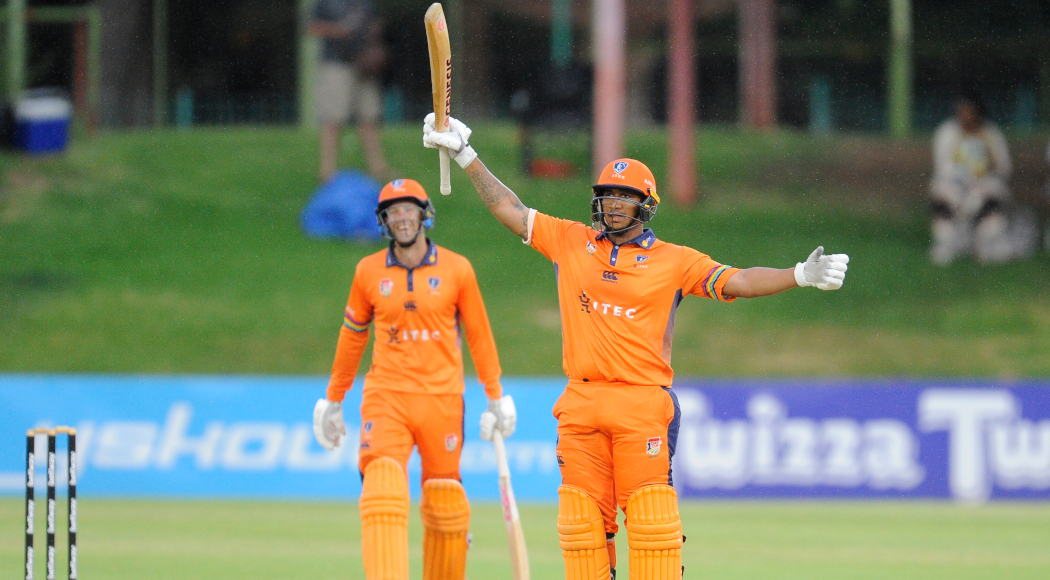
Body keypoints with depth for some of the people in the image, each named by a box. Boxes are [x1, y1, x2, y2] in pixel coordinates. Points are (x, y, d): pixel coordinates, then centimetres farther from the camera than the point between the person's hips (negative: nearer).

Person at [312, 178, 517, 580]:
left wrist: (496, 398, 10)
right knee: (382, 494, -18)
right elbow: (352, 336, 16)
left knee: (444, 503, 4)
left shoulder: (456, 269, 3)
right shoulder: (369, 271, 6)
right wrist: (334, 400, 20)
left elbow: (479, 336, 10)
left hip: (442, 399, 0)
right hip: (386, 399, 0)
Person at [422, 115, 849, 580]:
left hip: (643, 405, -3)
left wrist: (801, 276, -16)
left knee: (651, 518, -9)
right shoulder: (569, 241, 13)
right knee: (582, 518, 2)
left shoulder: (674, 261, 5)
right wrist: (464, 155, 15)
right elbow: (507, 207, 18)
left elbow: (738, 282, -2)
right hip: (581, 403, 3)